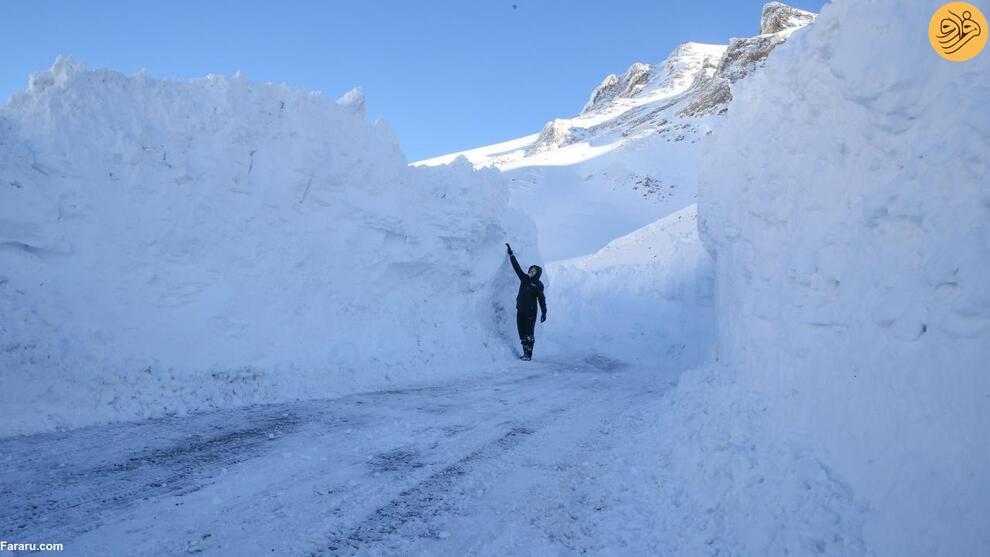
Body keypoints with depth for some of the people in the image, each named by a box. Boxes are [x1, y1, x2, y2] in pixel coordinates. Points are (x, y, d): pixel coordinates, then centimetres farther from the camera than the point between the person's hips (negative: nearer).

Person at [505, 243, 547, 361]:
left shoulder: (538, 285, -5)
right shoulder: (524, 279, 10)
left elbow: (542, 299, -9)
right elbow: (517, 266, 13)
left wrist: (544, 312, -16)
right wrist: (511, 254, 14)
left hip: (530, 312, -6)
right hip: (520, 311, 6)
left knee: (529, 333, -8)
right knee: (522, 333, 6)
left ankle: (529, 355, -7)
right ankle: (525, 353, 12)